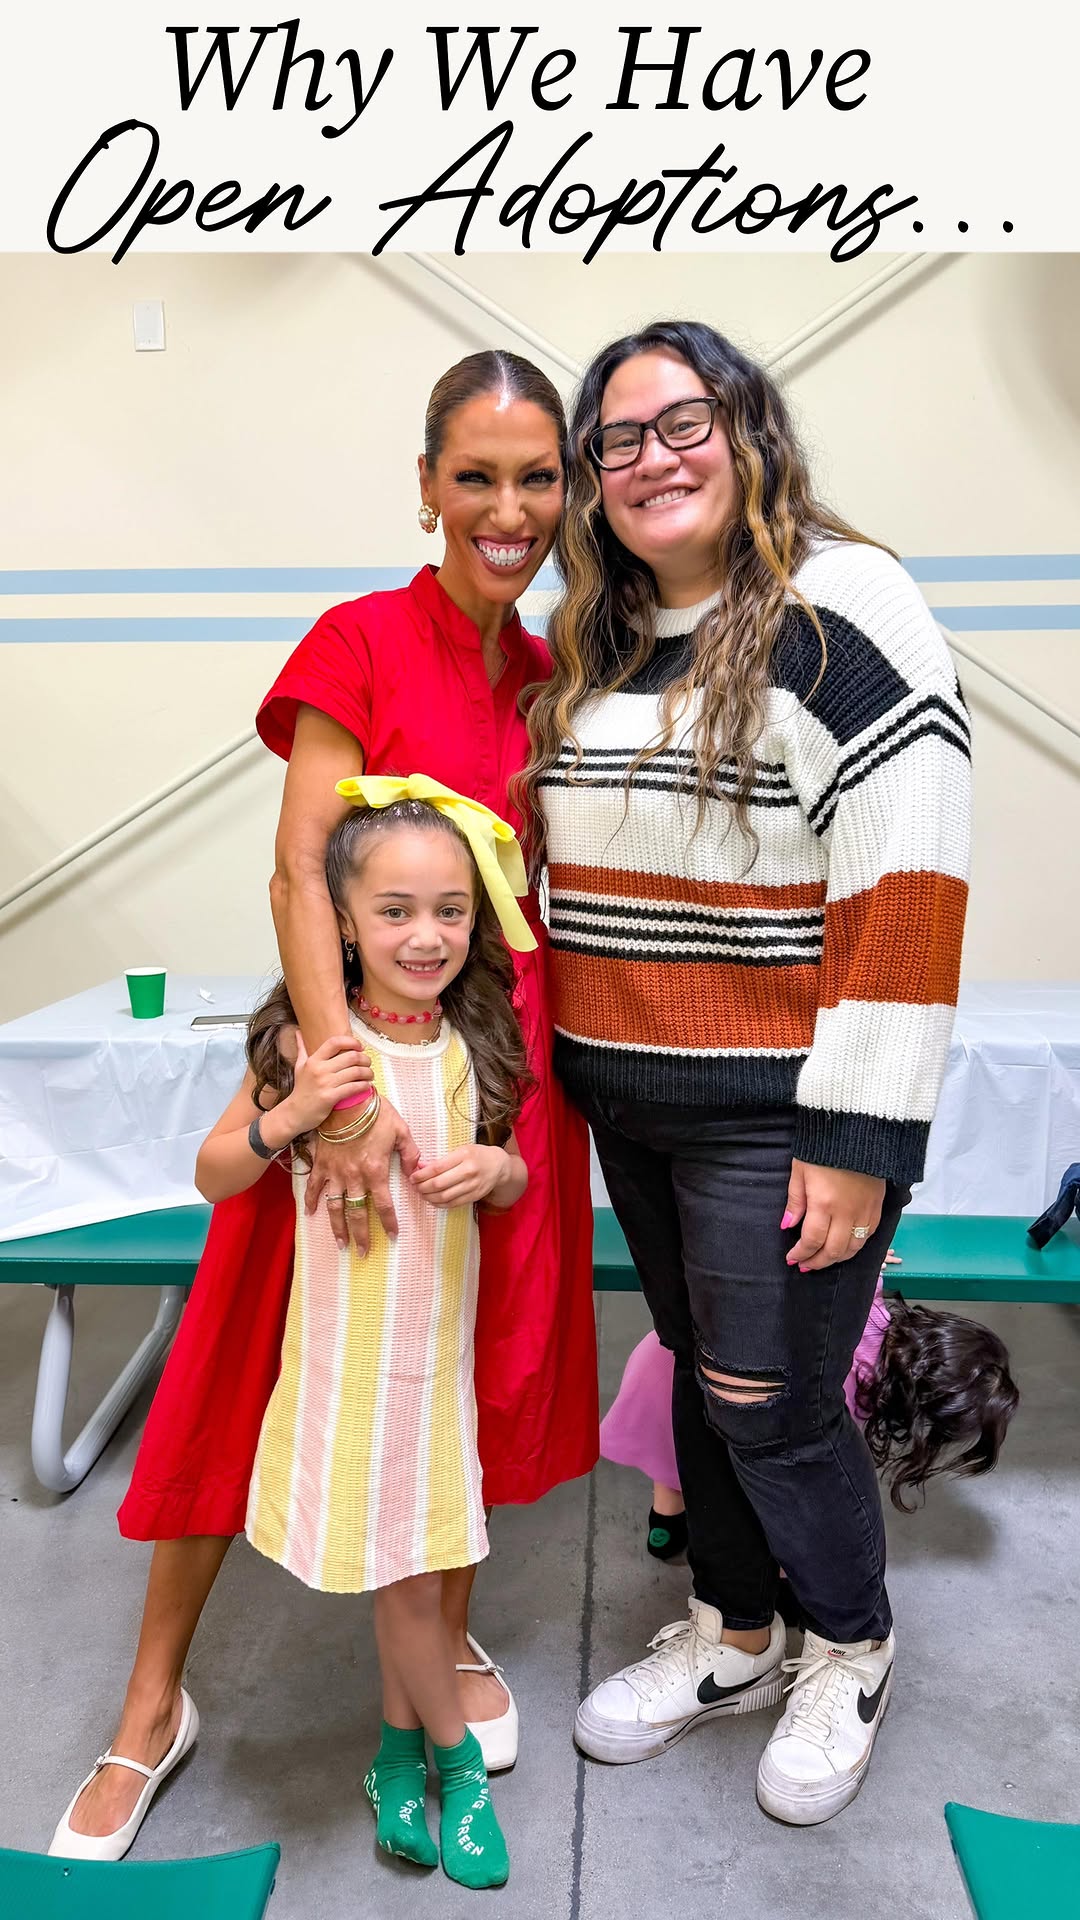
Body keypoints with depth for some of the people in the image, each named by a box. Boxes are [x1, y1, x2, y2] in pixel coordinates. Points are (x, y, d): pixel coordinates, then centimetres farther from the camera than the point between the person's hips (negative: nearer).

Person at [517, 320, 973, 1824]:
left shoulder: (844, 608, -12)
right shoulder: (595, 647, 11)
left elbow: (908, 883, -18)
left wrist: (856, 1137, -20)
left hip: (779, 1116, -6)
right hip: (627, 1109, 7)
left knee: (769, 1404, 6)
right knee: (700, 1371, 19)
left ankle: (851, 1652, 36)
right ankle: (732, 1640, 41)